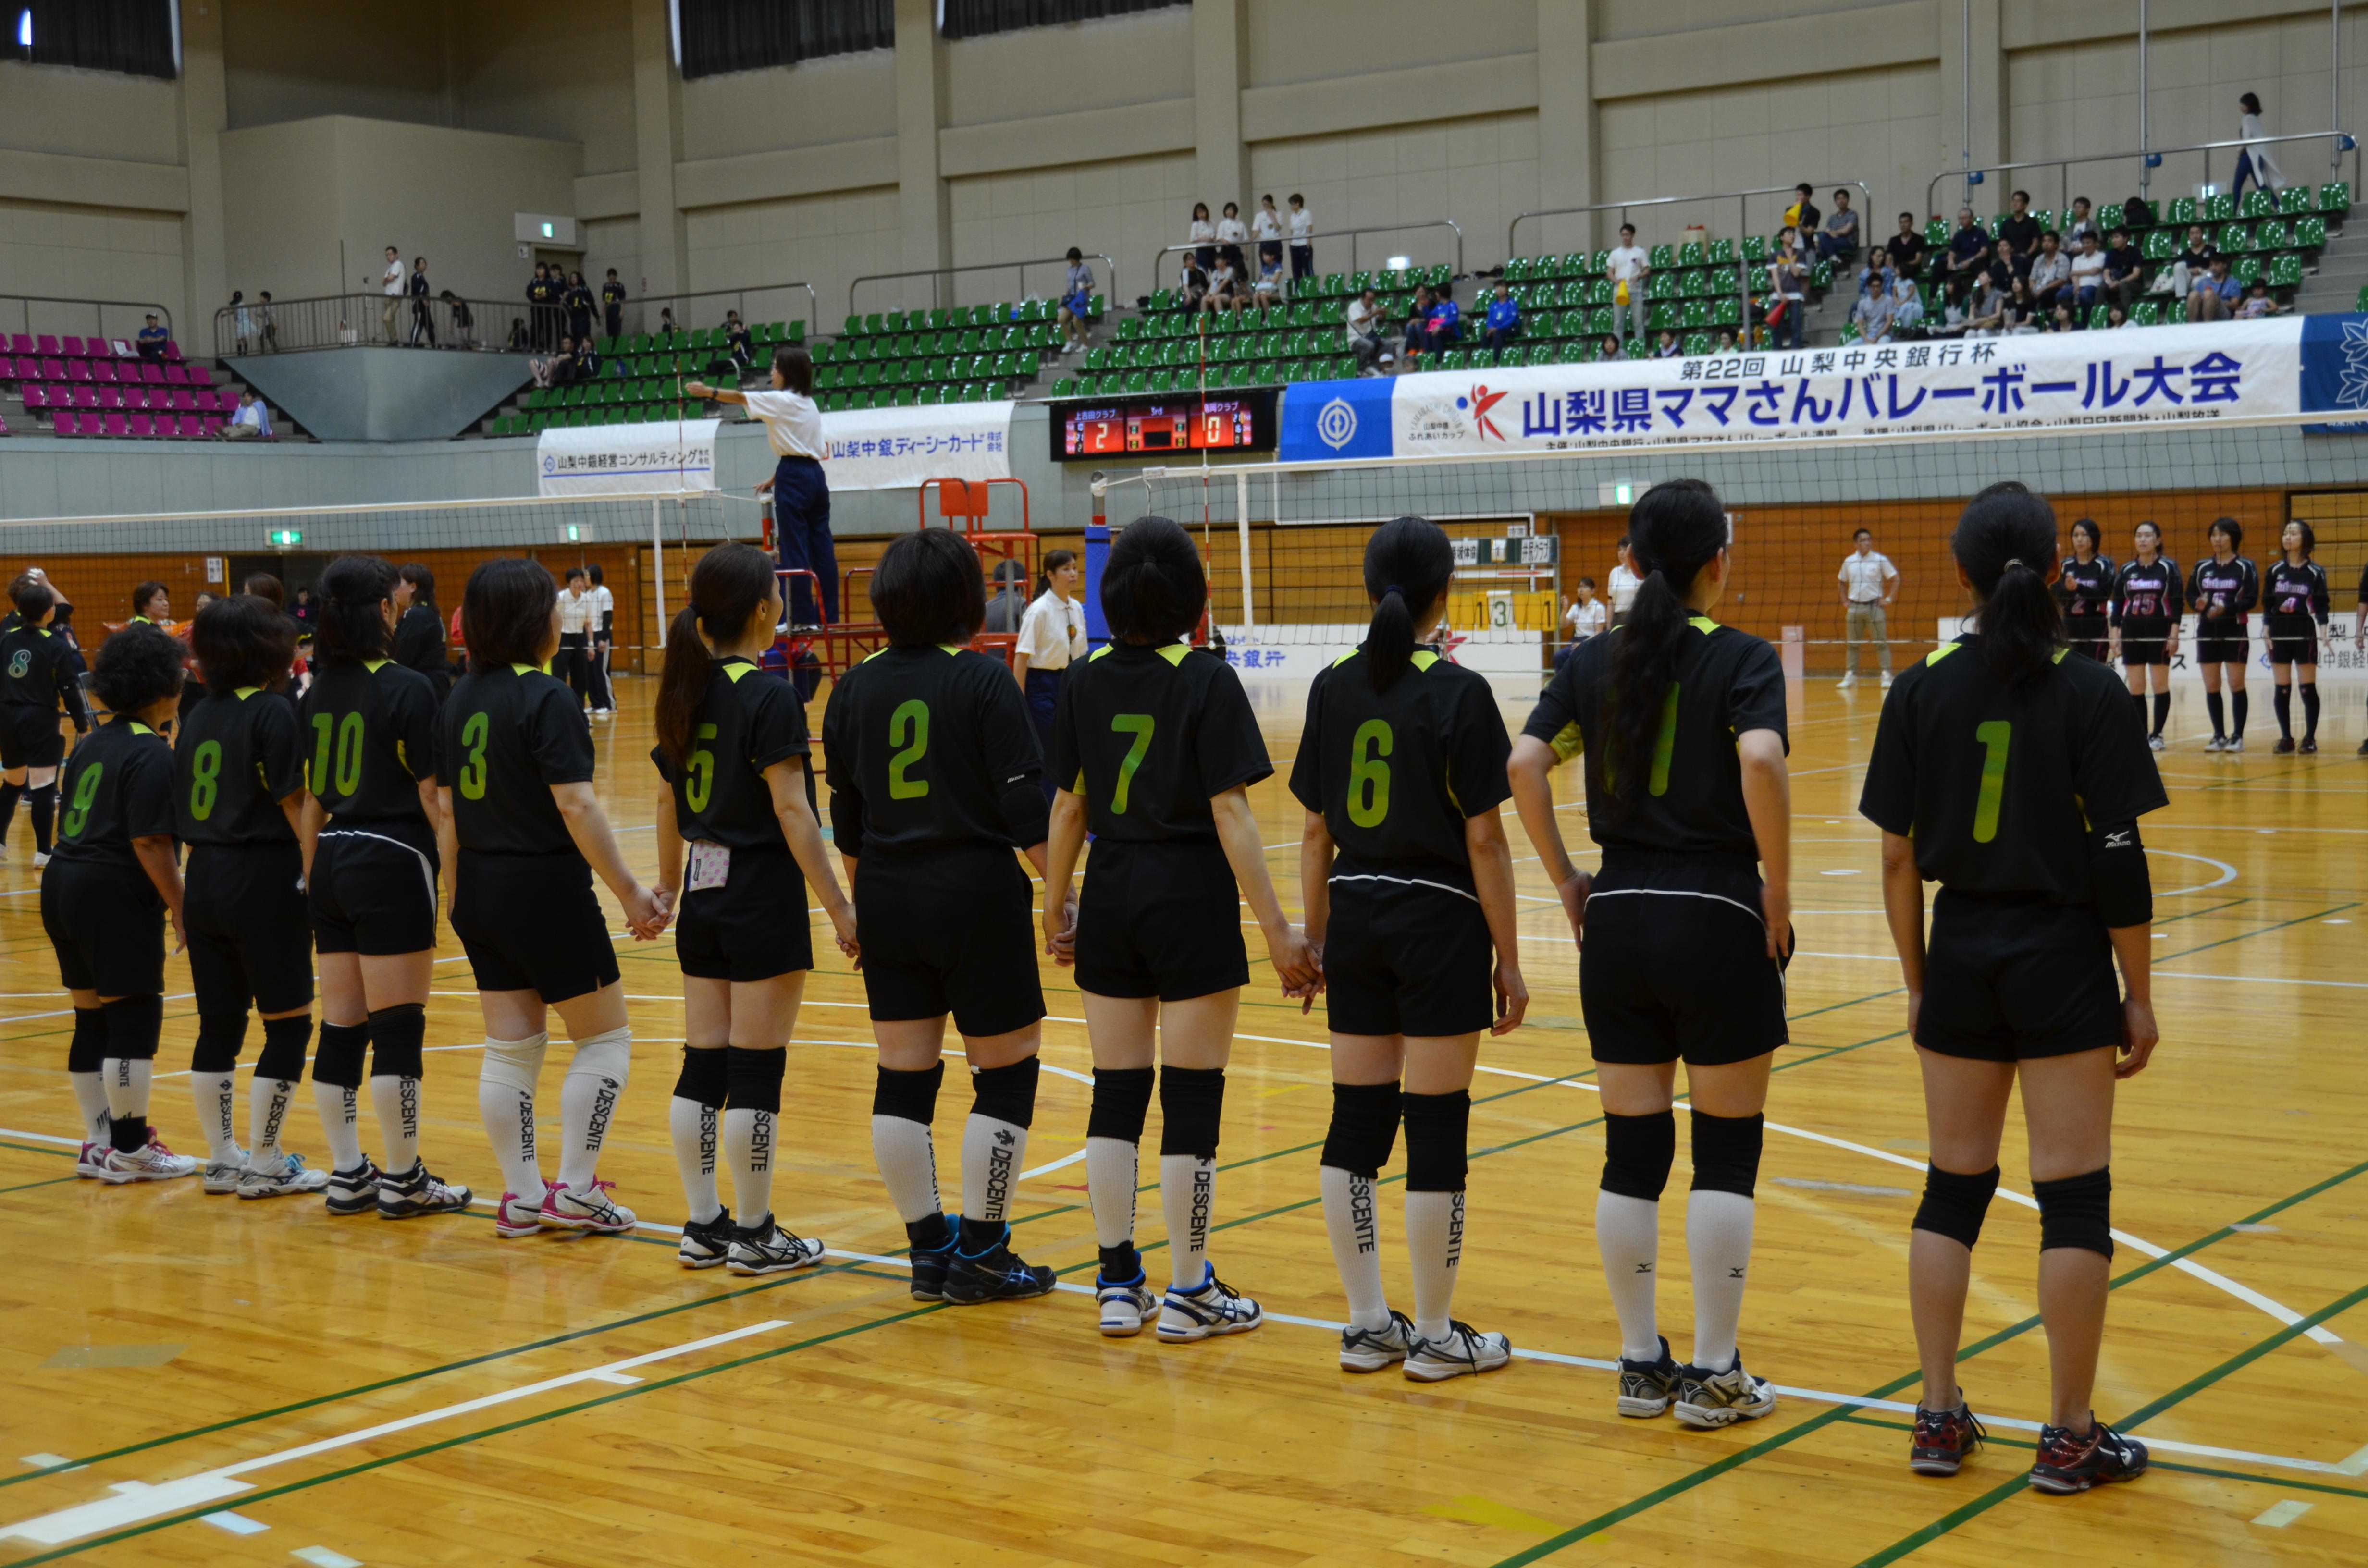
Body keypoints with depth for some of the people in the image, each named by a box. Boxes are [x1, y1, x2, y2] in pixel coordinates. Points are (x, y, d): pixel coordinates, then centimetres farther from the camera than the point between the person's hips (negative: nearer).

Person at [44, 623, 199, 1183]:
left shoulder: (93, 744, 15)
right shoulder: (151, 754, -13)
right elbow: (149, 843, -18)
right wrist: (180, 905, -13)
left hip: (64, 886, 9)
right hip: (116, 895, -9)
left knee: (93, 1019, 14)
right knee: (135, 1017, -1)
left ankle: (100, 1143, 21)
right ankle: (131, 1150, 6)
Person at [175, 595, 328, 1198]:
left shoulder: (198, 715, 9)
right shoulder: (272, 712, -11)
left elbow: (183, 810, 12)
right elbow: (294, 804, -15)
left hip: (204, 880, 7)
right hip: (265, 881, -7)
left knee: (219, 1023, 13)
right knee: (288, 1025, 3)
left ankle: (221, 1159, 20)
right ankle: (264, 1166, 5)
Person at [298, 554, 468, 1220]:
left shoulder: (317, 694, 8)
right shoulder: (406, 689, -11)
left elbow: (309, 803, 12)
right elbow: (432, 795, -12)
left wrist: (313, 878, 19)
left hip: (333, 866, 7)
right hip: (393, 865, -7)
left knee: (341, 1028, 9)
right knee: (397, 1028, -1)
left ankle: (347, 1175, 15)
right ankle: (402, 1181, 4)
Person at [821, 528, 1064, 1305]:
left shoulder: (855, 687, 4)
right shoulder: (983, 681, -10)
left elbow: (845, 818, 10)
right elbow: (1024, 807, -13)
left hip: (888, 898, 5)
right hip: (977, 895, -5)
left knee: (903, 1075, 9)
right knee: (1005, 1073, 6)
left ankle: (929, 1249, 15)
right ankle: (979, 1255, 7)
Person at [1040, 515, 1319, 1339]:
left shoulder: (1088, 681, 2)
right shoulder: (1206, 681, -10)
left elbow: (1068, 807, 5)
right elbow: (1229, 813, -14)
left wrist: (1055, 906, 16)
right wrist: (1277, 931, -12)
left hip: (1110, 898, 5)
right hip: (1191, 899, -4)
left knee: (1116, 1093, 10)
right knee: (1191, 1100, 3)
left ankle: (1118, 1284, 16)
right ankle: (1189, 1292, 10)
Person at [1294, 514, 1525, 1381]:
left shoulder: (1333, 689, 2)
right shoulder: (1458, 692, -11)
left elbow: (1316, 832, 6)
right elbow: (1483, 839, -11)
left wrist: (1316, 939, 15)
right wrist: (1508, 959, -4)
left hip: (1355, 919, 5)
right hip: (1439, 923, -5)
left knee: (1357, 1120, 10)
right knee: (1436, 1125, 2)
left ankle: (1366, 1325, 17)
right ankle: (1434, 1336, 9)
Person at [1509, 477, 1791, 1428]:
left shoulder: (1594, 662, 6)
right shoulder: (1742, 659, -6)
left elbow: (1524, 763, -5)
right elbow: (1760, 760, -24)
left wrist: (1565, 880, 3)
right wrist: (1779, 885, -13)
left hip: (1618, 922, 4)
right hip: (1719, 922, -4)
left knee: (1633, 1150, 10)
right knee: (1725, 1151, 6)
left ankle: (1641, 1365, 18)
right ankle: (1713, 1376, 10)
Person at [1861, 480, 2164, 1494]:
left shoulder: (1922, 691, -2)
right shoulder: (2085, 691, -9)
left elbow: (1899, 857, 0)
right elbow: (2118, 857, -10)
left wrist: (1917, 982, 10)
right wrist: (2138, 995, -1)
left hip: (1961, 953, 3)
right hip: (2062, 955, -3)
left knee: (1953, 1185, 13)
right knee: (2073, 1194, 4)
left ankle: (1939, 1418, 17)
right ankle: (2070, 1437, 9)